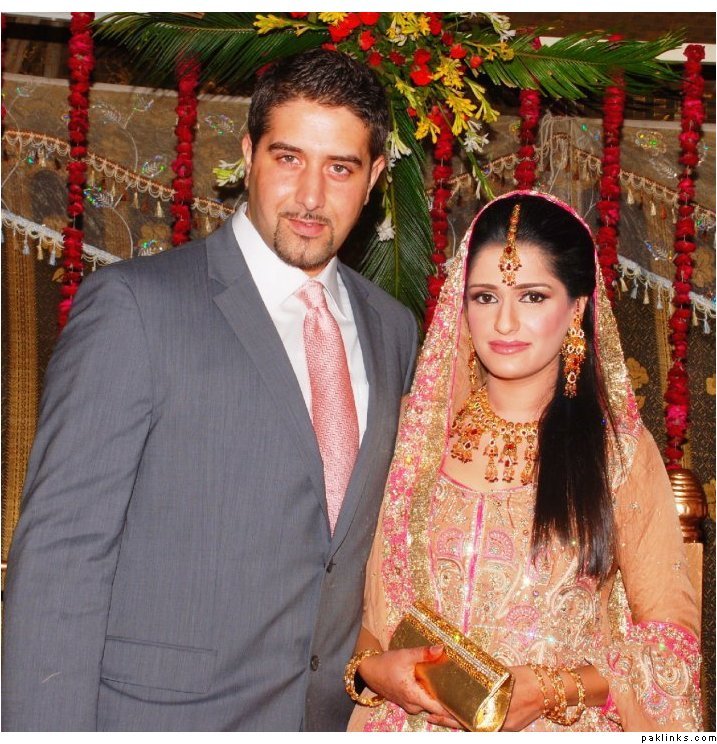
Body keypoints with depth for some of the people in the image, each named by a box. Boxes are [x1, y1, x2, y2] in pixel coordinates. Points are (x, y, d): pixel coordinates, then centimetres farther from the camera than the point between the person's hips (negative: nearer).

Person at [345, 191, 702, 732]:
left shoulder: (620, 449, -9)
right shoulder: (415, 429, -3)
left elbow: (670, 633, -6)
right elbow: (359, 591, 3)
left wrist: (553, 692, -18)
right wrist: (370, 666, -15)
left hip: (563, 726, -2)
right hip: (414, 718, 2)